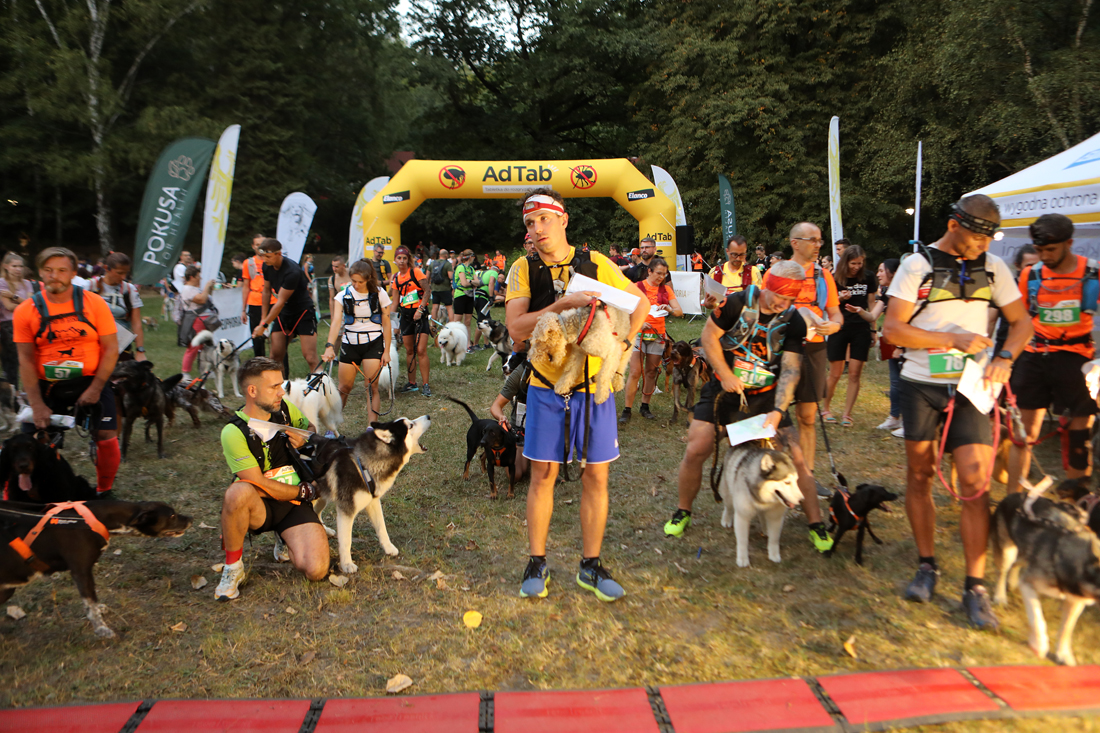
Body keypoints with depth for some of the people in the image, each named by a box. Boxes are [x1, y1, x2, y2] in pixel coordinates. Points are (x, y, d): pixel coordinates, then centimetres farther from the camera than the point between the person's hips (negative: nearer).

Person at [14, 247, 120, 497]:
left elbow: (111, 348, -3)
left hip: (90, 383, -1)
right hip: (47, 387, 1)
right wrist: (37, 405, -9)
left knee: (107, 438, -8)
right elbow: (26, 359, -2)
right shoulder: (25, 310, -1)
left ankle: (104, 493, 14)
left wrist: (95, 389, -11)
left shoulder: (94, 303, -3)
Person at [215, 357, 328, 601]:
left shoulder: (285, 409, 4)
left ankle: (285, 539, 17)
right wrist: (306, 491, -8)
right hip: (260, 507, -4)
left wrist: (306, 438, 0)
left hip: (296, 505, 4)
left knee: (316, 570, -19)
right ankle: (233, 567, -15)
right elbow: (260, 486, -16)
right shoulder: (234, 432, -13)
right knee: (238, 492, -40)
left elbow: (310, 426, 25)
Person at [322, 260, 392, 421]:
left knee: (372, 386, -6)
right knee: (344, 387, 4)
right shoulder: (343, 295, -4)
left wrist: (386, 351, -2)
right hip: (350, 344, 1)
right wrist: (330, 346, -31)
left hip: (373, 343, -1)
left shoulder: (380, 294, -4)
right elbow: (336, 321, -16)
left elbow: (386, 324, 1)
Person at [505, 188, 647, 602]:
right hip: (547, 385, 0)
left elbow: (640, 303, 10)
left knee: (596, 476, 6)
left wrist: (623, 342, -3)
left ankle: (590, 567, 21)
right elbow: (516, 328, -17)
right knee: (543, 474, 6)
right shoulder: (523, 270, -3)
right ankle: (537, 565, 21)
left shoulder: (596, 264, -2)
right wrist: (563, 305, -27)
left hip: (594, 385, 1)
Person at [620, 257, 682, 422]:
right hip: (639, 333, -3)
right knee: (635, 373, -10)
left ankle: (645, 407, 18)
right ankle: (627, 410, -5)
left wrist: (669, 309, -17)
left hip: (658, 335, 3)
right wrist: (639, 323, -18)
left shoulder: (666, 289, 11)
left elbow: (680, 311, 5)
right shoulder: (637, 287, 2)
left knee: (651, 372, 6)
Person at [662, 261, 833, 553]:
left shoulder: (794, 322, -8)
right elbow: (709, 336, -5)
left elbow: (791, 370, -12)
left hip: (765, 397, 1)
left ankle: (816, 525, 12)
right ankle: (682, 512, 13)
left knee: (795, 458, -6)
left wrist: (778, 411, -24)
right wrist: (726, 375, -12)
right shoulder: (738, 302, -12)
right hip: (723, 390, -1)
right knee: (695, 451, -11)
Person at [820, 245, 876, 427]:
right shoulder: (835, 279, -2)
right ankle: (825, 408, 20)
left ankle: (847, 414, 7)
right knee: (835, 374, 1)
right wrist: (839, 298, -16)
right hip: (839, 329, -2)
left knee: (855, 374, -1)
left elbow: (871, 304, 12)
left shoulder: (868, 278, 4)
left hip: (861, 330, 2)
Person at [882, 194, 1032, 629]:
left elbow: (1021, 321, 13)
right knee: (919, 476, 8)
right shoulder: (917, 265, -3)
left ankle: (975, 587, 5)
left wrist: (1005, 357, -7)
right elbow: (893, 328, -9)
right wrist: (954, 339, -16)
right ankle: (927, 566, 25)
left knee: (975, 483, -6)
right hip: (921, 385, -1)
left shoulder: (993, 268, 6)